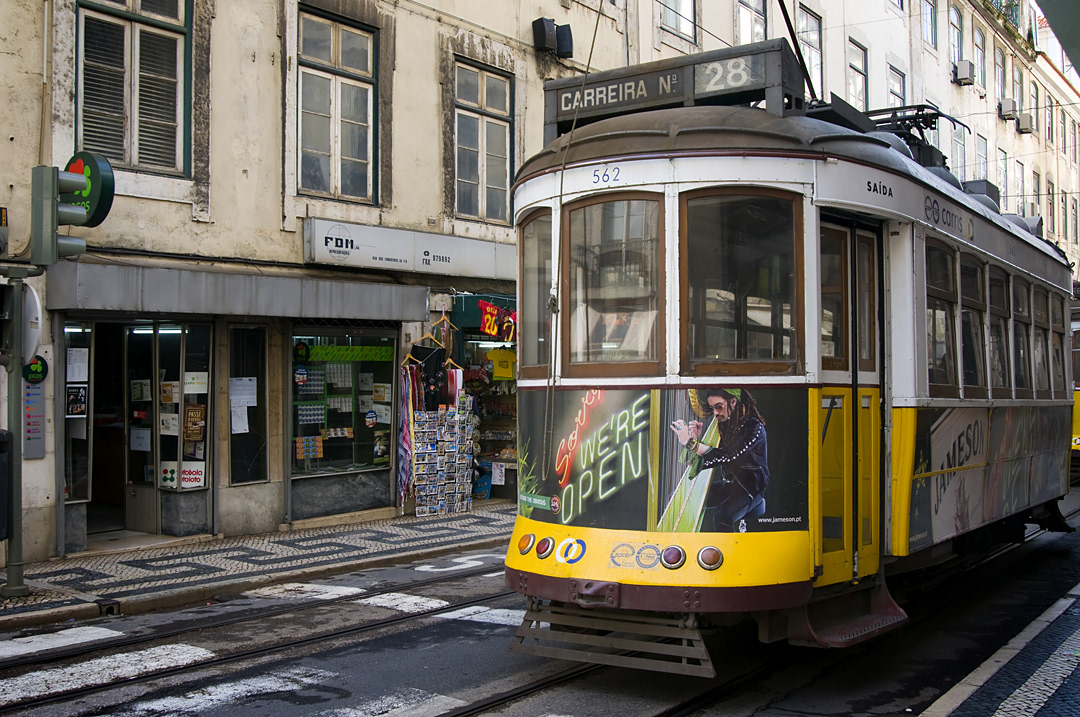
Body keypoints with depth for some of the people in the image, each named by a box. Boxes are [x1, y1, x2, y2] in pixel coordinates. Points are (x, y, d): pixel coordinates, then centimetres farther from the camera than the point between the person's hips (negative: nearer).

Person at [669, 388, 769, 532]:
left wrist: (691, 443, -34)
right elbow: (708, 455, 8)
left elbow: (727, 456, -30)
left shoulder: (754, 427, -19)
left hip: (749, 489, -8)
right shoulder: (723, 423, 4)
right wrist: (697, 439, -12)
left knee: (722, 516, -35)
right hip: (726, 485, 8)